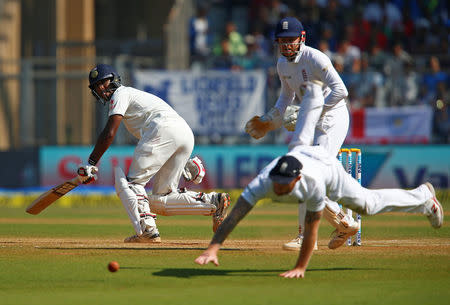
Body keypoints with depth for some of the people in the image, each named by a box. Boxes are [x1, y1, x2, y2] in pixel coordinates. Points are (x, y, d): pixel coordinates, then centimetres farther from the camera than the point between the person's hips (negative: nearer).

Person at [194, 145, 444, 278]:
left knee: (368, 204, 16)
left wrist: (300, 268, -41)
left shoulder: (313, 184, -50)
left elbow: (311, 229, -41)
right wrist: (213, 248, -63)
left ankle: (423, 197, 43)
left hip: (329, 168, -3)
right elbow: (236, 213, -52)